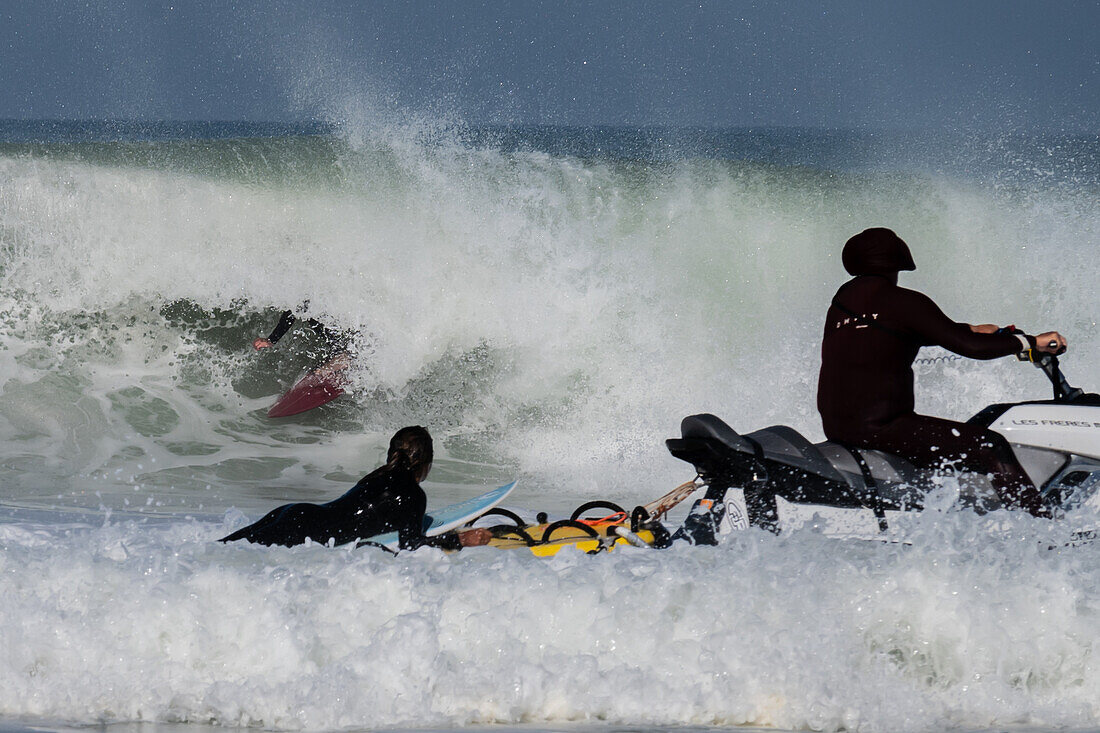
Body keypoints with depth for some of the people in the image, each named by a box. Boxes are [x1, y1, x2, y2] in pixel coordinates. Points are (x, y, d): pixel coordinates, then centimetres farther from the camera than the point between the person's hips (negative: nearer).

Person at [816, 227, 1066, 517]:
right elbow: (967, 346, -16)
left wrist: (972, 330, 28)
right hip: (881, 425, -9)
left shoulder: (842, 299, 13)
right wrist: (1033, 341, -7)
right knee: (990, 448, -9)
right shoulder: (904, 302, -11)